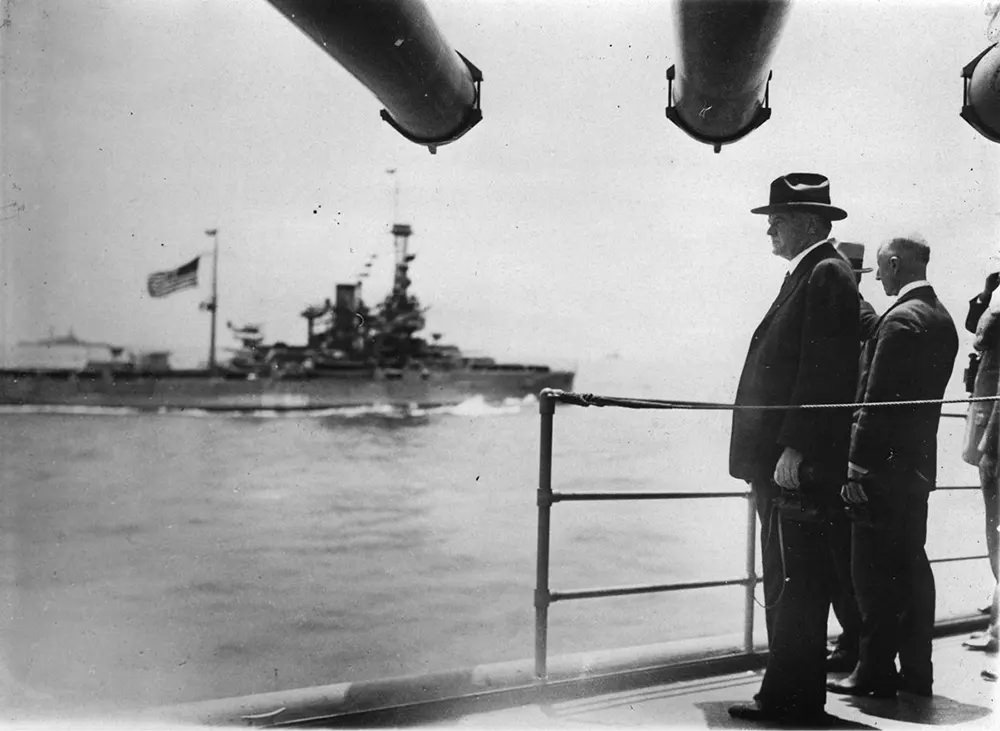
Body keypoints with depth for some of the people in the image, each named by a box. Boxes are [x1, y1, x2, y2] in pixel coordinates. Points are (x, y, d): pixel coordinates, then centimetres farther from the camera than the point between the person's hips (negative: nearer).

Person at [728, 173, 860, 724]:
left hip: (800, 465, -10)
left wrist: (794, 450, -22)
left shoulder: (827, 275, -10)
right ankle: (787, 694, 22)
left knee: (796, 582, -4)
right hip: (779, 459, 10)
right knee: (785, 582, 14)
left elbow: (824, 372, -19)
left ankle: (793, 698, 3)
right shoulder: (807, 276, 20)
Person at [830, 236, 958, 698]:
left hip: (886, 465, -9)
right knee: (911, 565, 14)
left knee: (874, 572, -2)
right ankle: (916, 671, 21)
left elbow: (876, 400, -19)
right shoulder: (942, 319, 13)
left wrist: (858, 466, -18)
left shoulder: (900, 319, -16)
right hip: (919, 463, 9)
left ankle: (876, 673, 4)